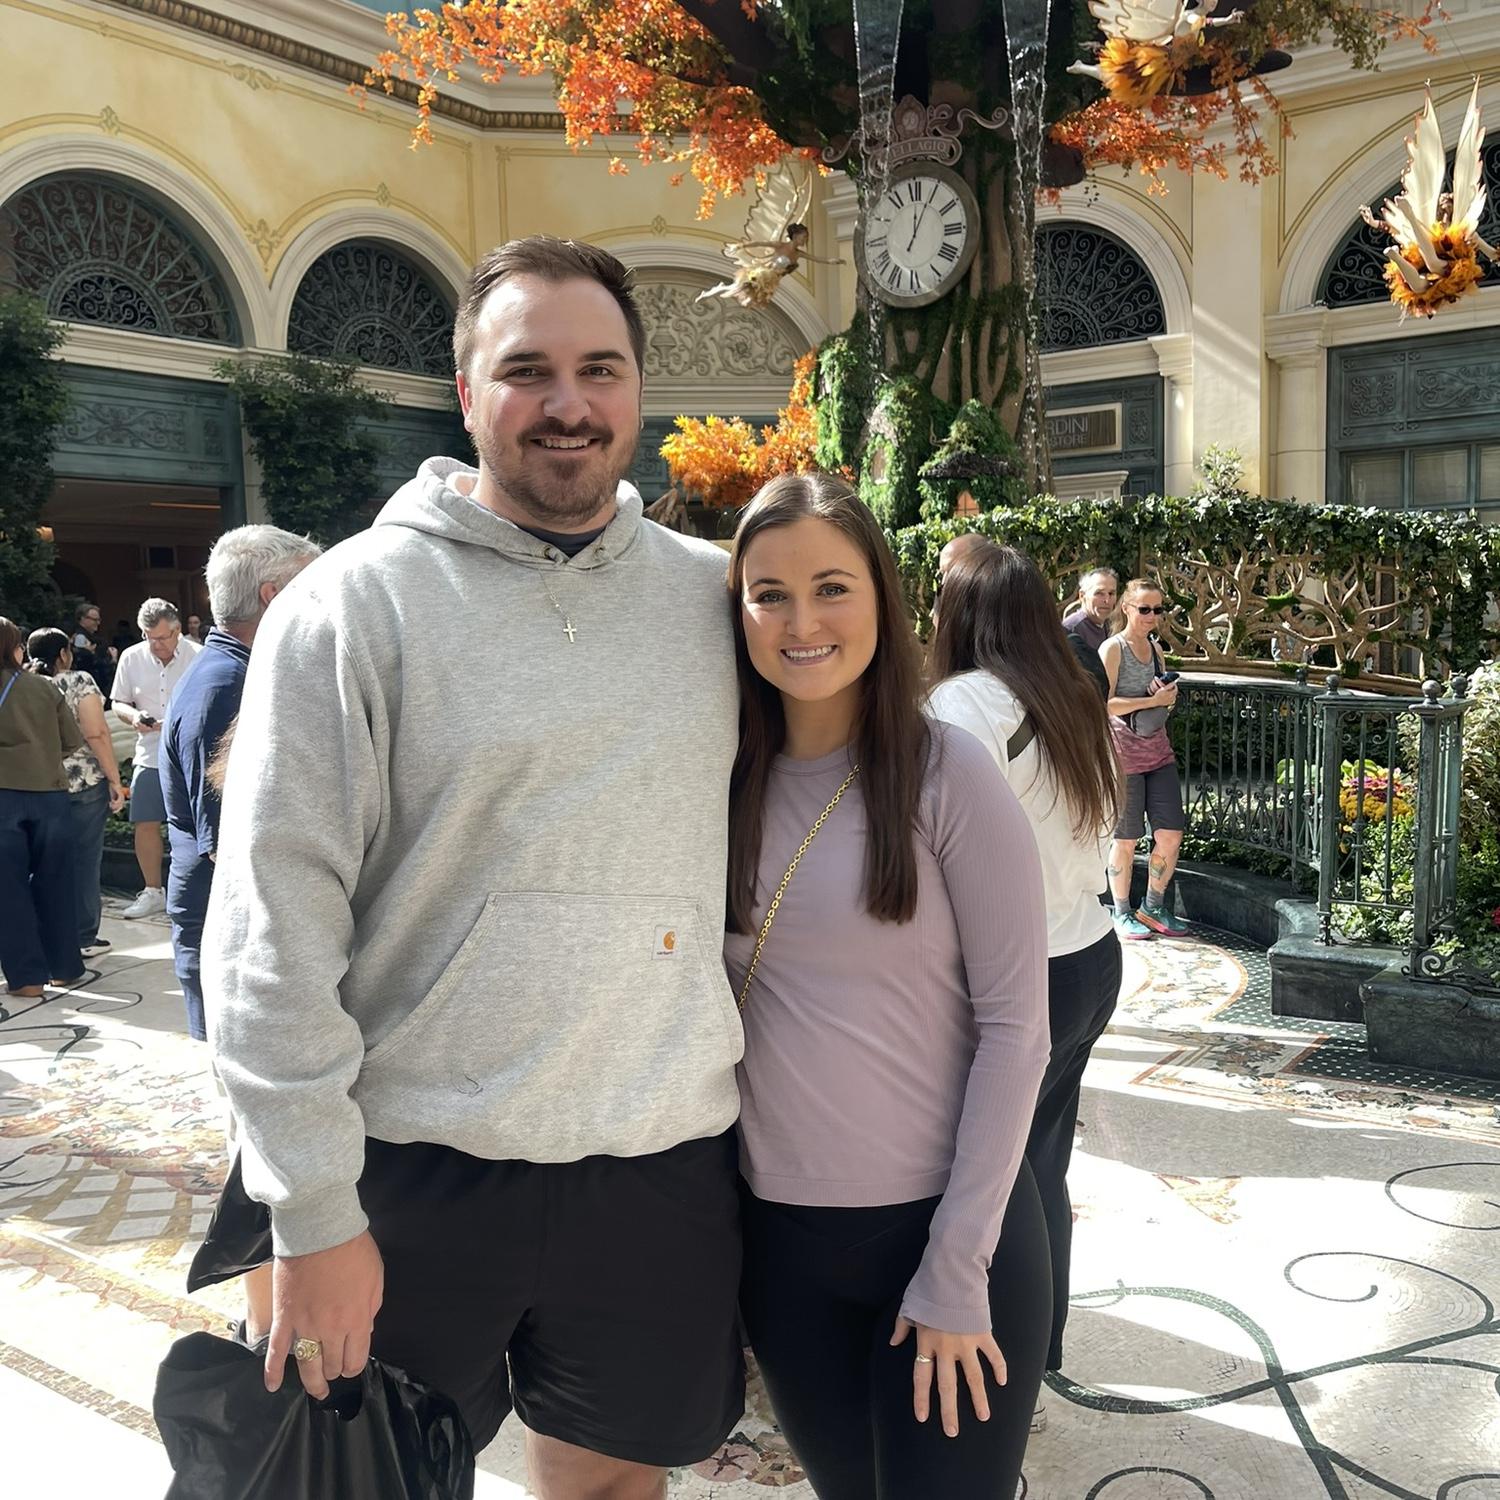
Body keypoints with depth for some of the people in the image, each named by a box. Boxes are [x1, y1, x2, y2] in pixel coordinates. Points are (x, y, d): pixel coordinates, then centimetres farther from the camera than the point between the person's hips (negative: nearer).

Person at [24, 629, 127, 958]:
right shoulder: (79, 682, -7)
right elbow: (96, 735, -13)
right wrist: (114, 780, -10)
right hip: (84, 782, -4)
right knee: (84, 859, 5)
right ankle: (83, 937, 10)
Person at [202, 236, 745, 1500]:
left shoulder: (713, 592, 3)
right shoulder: (359, 601, -8)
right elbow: (274, 925, -11)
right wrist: (315, 1212, -12)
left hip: (662, 1160, 3)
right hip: (413, 1161, -2)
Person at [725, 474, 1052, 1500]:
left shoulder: (949, 775, -12)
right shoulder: (727, 782, -1)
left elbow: (1015, 1029, -11)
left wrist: (957, 1268, -12)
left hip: (944, 1224, -4)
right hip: (777, 1228, 4)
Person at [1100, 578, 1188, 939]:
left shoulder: (1155, 648, 13)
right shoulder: (1112, 649, -8)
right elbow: (1105, 704, -16)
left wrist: (1168, 696, -1)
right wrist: (1153, 700, -17)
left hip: (1158, 750, 7)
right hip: (1124, 753, -7)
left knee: (1171, 834, 4)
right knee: (1126, 839, 2)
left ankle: (1153, 909, 21)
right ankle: (1122, 914, 17)